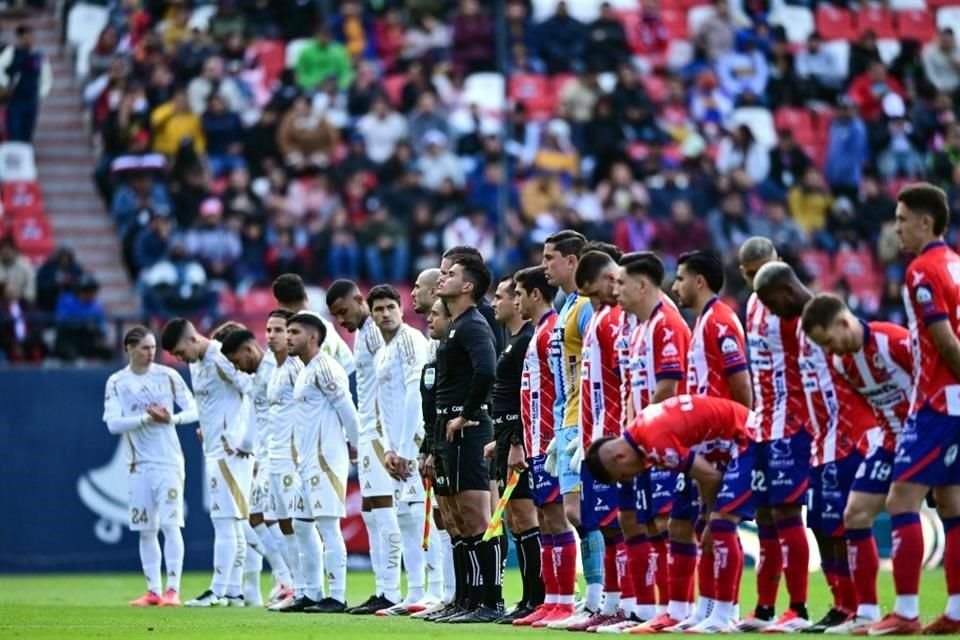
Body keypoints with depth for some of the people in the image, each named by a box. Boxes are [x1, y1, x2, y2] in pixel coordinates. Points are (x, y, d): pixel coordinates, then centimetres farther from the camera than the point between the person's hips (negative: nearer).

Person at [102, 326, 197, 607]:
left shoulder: (167, 376, 1)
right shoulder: (117, 383, 1)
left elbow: (193, 411, 1)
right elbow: (113, 424, -8)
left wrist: (172, 419, -17)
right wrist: (147, 418, -18)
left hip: (169, 461, -2)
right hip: (138, 465, 2)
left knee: (170, 523, -9)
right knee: (146, 530, 5)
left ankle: (173, 589, -8)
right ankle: (153, 591, 11)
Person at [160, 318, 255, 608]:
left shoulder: (221, 361, -16)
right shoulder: (196, 365, 12)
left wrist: (247, 442, -19)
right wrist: (206, 428, 12)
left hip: (230, 452, -10)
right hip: (214, 452, 10)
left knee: (225, 523, -9)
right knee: (231, 525, 10)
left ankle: (218, 592, -9)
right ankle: (234, 592, 12)